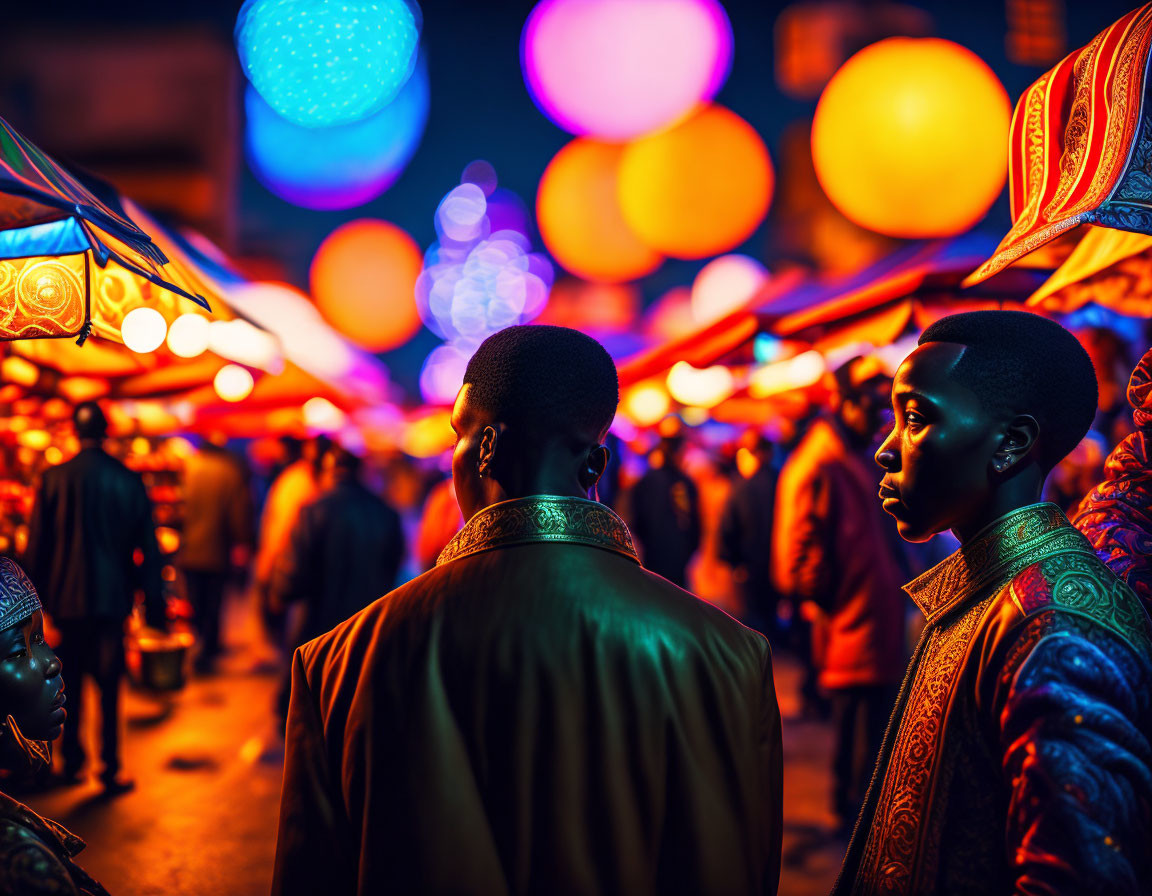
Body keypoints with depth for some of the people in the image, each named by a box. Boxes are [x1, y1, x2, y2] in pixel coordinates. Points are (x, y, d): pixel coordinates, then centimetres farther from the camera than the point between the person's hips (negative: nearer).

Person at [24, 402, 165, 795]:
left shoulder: (53, 479, -6)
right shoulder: (129, 481, -5)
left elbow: (35, 545, -1)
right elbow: (147, 549, -1)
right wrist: (155, 605, 5)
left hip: (66, 600, 1)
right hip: (112, 598, 0)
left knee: (69, 683, 15)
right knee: (109, 687, 7)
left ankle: (71, 762, 23)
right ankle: (110, 770, 8)